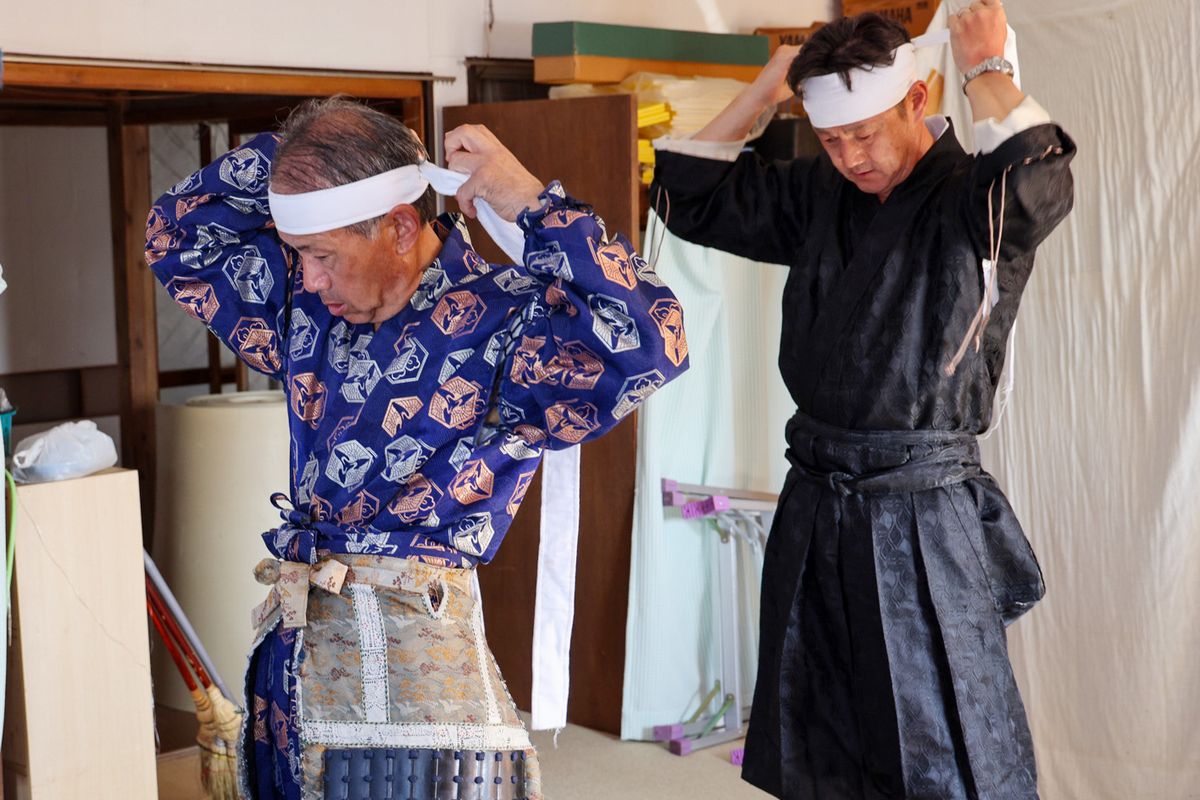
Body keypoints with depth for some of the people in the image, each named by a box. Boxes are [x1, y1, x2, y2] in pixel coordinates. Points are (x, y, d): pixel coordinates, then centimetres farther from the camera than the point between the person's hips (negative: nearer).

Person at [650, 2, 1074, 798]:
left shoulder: (973, 202, -10)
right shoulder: (820, 194, 8)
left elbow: (1038, 181, -33)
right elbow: (691, 195, 13)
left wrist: (987, 69, -16)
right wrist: (767, 88, 5)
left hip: (922, 517, -6)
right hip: (814, 506, 6)